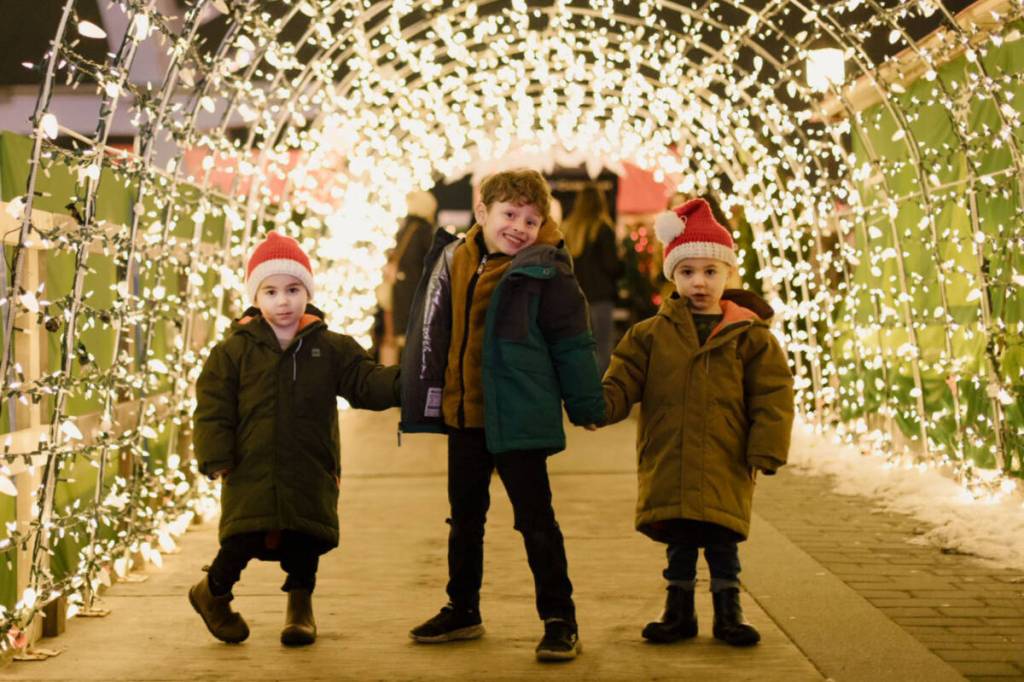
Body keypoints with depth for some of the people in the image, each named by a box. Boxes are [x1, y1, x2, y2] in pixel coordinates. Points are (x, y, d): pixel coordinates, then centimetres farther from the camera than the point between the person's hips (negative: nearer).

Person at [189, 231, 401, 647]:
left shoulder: (331, 348, 3)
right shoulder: (234, 351, 0)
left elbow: (366, 382, -1)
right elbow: (213, 408, -1)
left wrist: (400, 382, -20)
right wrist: (217, 460, -8)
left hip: (310, 475, 2)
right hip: (250, 471, -1)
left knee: (305, 544, 5)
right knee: (243, 542, -4)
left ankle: (300, 606, 27)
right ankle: (213, 592, 24)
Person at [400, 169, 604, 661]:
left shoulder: (545, 273, -12)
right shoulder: (454, 262, 5)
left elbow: (573, 345, -8)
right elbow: (434, 336, 14)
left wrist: (586, 407, -4)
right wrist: (423, 396, 17)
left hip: (518, 418, -6)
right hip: (463, 416, 6)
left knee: (536, 520, 0)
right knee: (464, 518, 18)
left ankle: (560, 621, 10)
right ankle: (462, 610, 34)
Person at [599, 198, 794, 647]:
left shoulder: (750, 336, 0)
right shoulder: (652, 334, 4)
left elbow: (773, 398, -2)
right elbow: (623, 382, 1)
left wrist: (765, 452, -9)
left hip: (725, 466, -2)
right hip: (667, 466, 2)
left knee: (723, 542, 5)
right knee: (678, 543, 12)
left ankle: (728, 613, 20)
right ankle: (679, 612, 24)